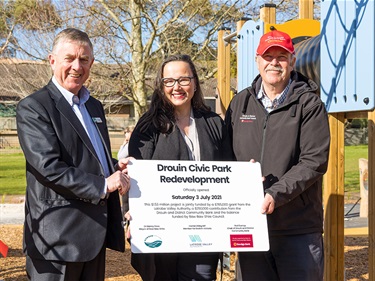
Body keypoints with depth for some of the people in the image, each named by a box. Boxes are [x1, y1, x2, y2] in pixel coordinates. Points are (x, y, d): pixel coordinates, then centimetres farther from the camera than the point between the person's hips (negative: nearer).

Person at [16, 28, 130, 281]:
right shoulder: (33, 107, -9)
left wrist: (116, 168, 4)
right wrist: (102, 185, -17)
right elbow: (48, 167, -19)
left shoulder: (95, 107, 17)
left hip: (95, 232, 8)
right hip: (58, 237, -8)